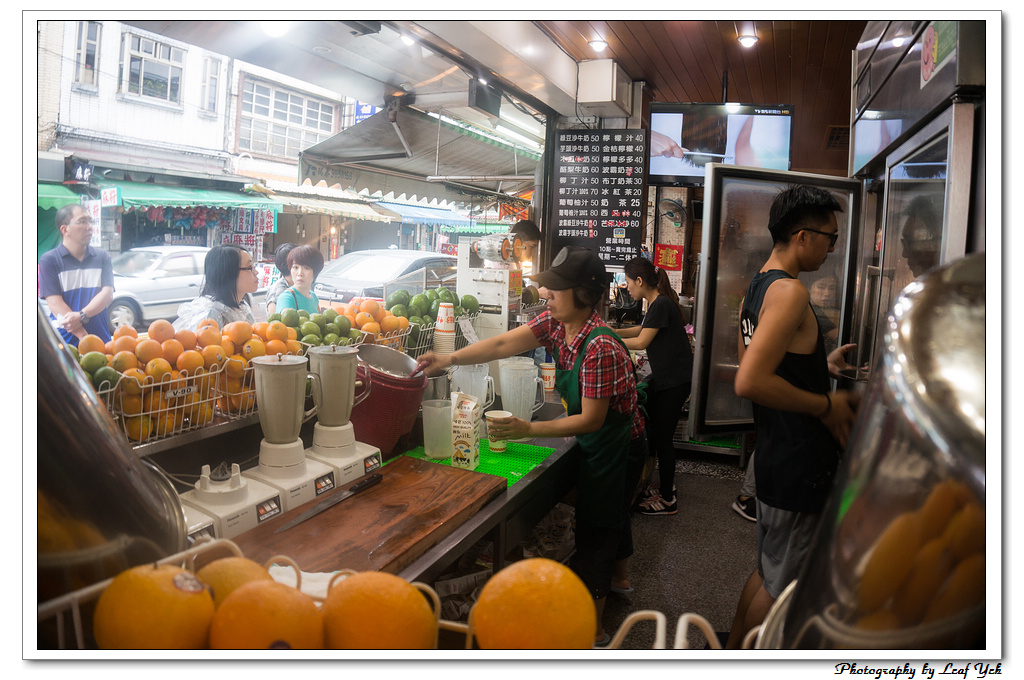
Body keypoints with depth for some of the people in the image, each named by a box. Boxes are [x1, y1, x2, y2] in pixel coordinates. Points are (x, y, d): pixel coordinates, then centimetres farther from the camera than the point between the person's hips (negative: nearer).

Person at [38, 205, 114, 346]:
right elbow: (54, 303, -8)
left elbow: (108, 294, -1)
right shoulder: (49, 260, 0)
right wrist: (83, 336, -17)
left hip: (101, 339, 2)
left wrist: (81, 316, -18)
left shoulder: (102, 256, 10)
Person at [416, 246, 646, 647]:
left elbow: (591, 419, -30)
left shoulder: (600, 348, -33)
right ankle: (618, 577, 54)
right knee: (611, 511, 28)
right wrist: (448, 359, -21)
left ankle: (593, 631, 16)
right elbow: (503, 344, -12)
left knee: (594, 527, 0)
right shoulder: (553, 323, -8)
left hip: (616, 445, -9)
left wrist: (528, 429, -30)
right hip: (598, 444, 9)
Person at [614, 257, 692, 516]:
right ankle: (666, 485, 29)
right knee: (657, 433, 16)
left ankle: (668, 500, 9)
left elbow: (641, 341, -17)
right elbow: (644, 329, 26)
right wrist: (615, 331, 17)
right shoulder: (657, 303, 11)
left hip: (674, 382, -10)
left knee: (662, 436, -2)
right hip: (664, 378, 10)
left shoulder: (661, 305, -19)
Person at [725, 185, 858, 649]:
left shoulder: (755, 288, 11)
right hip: (798, 465, -10)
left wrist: (820, 364, 19)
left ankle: (731, 648, 39)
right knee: (781, 586, 8)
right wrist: (826, 406, -19)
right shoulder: (790, 292, -21)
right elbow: (749, 383, -31)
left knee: (769, 569, 24)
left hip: (773, 451, 10)